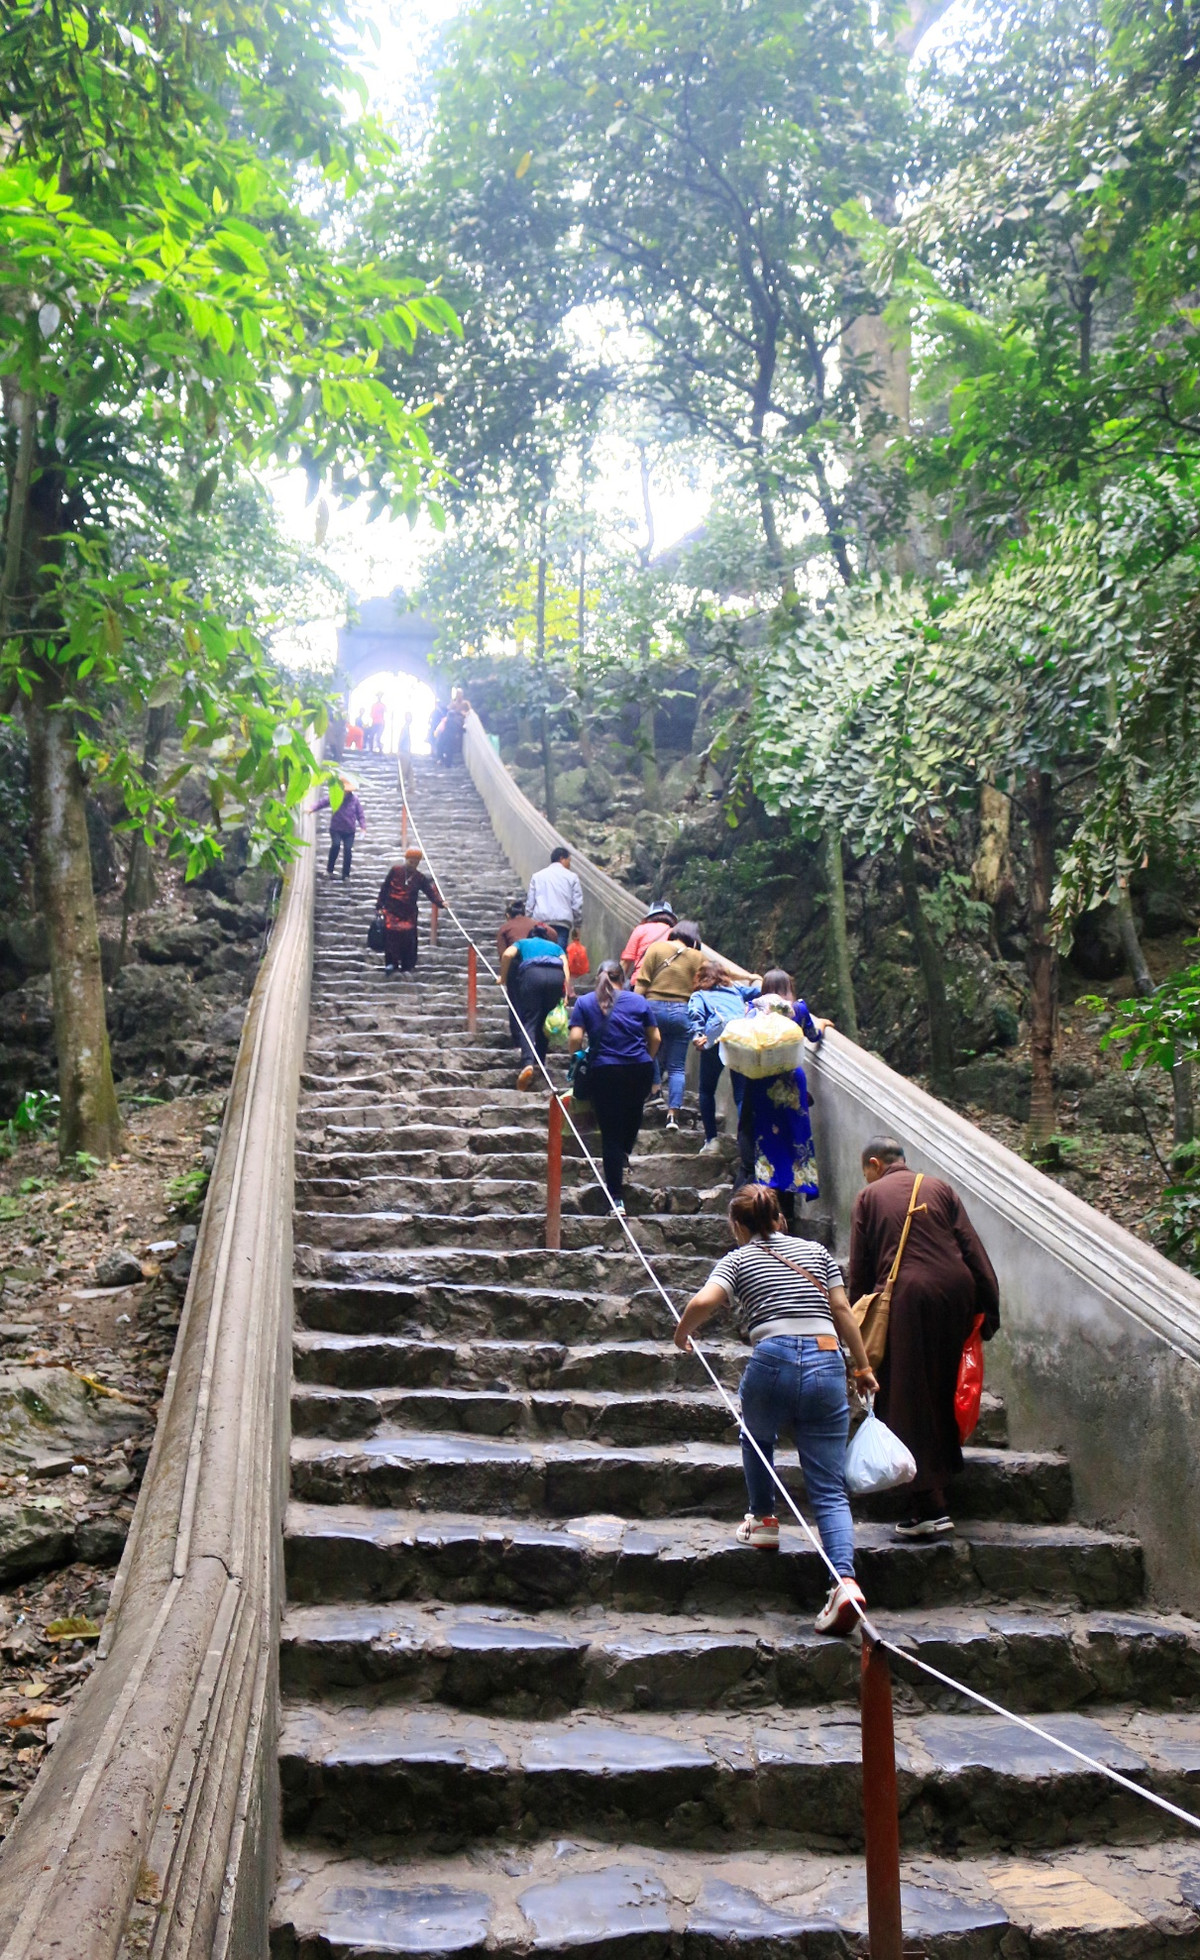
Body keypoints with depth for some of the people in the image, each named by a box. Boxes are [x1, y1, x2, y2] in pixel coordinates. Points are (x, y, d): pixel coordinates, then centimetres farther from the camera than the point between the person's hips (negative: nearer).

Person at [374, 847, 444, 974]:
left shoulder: (420, 877, 4)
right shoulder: (395, 870, 0)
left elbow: (430, 892, -4)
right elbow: (384, 887, 5)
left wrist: (440, 901, -21)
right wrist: (379, 904, 4)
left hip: (409, 913, 1)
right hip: (391, 910, -1)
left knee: (408, 937, -7)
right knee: (391, 934, -14)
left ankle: (406, 966, 2)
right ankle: (391, 962, -1)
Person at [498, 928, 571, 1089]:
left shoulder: (522, 943, 31)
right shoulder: (555, 946, 35)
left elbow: (508, 955, 7)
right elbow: (565, 968, 15)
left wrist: (502, 977, 17)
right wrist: (566, 994, 7)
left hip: (532, 974, -2)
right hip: (556, 976, 2)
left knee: (529, 1022, -6)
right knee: (545, 1023, 15)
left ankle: (529, 1063, -27)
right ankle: (540, 1064, 11)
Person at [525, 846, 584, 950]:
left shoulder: (537, 876, 13)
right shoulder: (571, 877, 6)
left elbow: (529, 903, 11)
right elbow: (577, 904, 3)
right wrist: (577, 924, 11)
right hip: (562, 923, -2)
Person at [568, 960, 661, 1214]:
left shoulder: (584, 1003, 7)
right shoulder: (638, 1001, 10)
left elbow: (575, 1037, -5)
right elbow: (655, 1038, 9)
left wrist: (577, 1060, 14)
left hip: (604, 1072, -1)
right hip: (640, 1070, 1)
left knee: (610, 1133, 2)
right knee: (633, 1115, 29)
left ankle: (616, 1198, 1)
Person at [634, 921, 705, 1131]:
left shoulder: (656, 948, 3)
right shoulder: (698, 958, 4)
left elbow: (642, 984, -2)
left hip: (655, 1007, 0)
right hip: (682, 1012, 0)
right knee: (677, 1067, 5)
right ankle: (673, 1113, -1)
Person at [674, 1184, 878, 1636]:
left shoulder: (738, 1259, 12)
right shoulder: (816, 1251, 22)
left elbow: (703, 1302, -6)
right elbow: (843, 1311, 14)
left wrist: (683, 1331, 13)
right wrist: (863, 1367, 20)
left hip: (772, 1361, -2)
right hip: (827, 1364, 3)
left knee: (757, 1438, 33)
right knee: (830, 1490, 2)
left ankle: (764, 1520, 38)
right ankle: (846, 1578, -16)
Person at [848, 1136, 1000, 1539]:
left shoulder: (869, 1197, 8)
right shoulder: (939, 1189, 16)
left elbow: (859, 1269, 4)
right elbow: (973, 1249, 8)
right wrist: (988, 1307, 8)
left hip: (907, 1297, -4)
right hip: (956, 1292, 4)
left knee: (908, 1400, -1)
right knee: (945, 1389, 21)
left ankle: (930, 1506, -4)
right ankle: (946, 1462, 35)